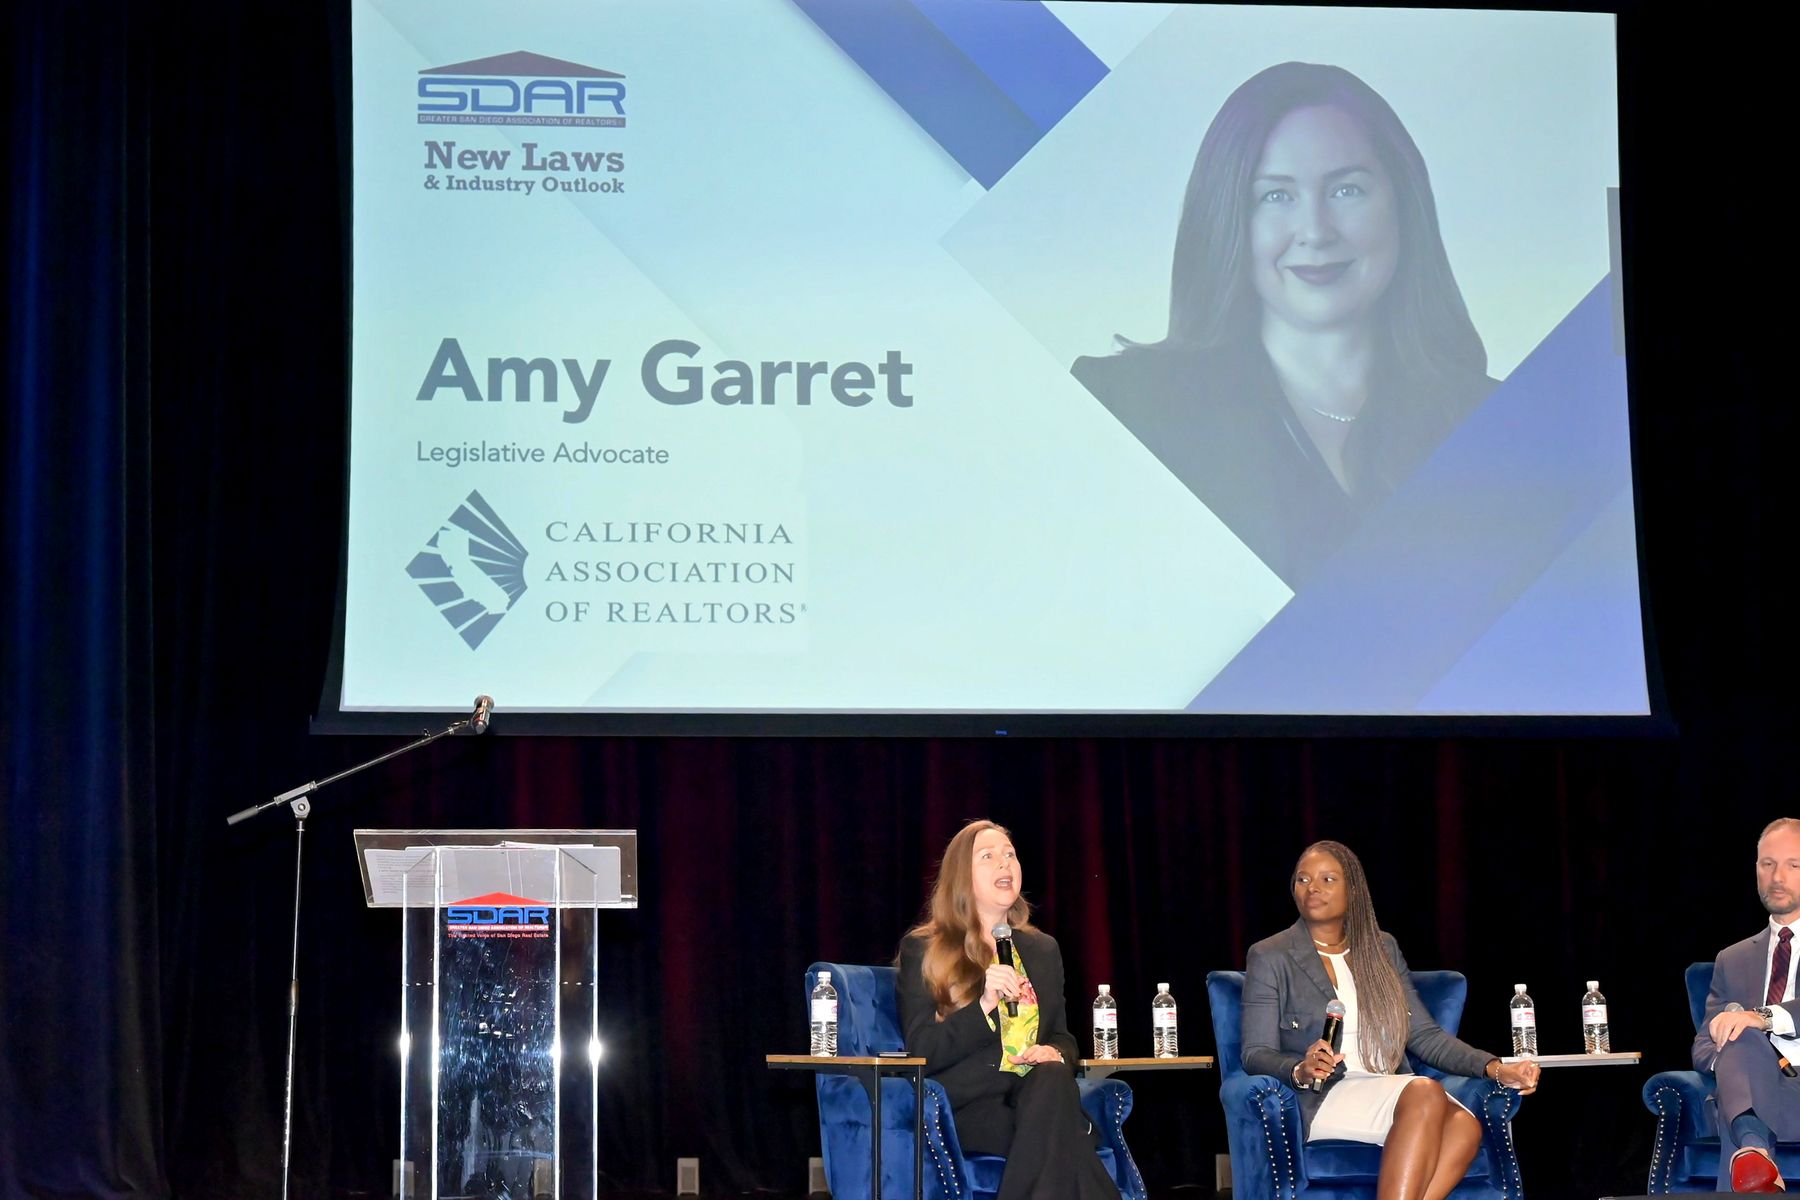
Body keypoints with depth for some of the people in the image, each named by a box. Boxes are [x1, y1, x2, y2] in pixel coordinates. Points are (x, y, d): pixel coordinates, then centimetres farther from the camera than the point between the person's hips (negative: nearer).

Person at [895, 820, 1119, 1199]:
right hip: (965, 1107, -4)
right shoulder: (922, 950, 7)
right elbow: (922, 1051, -3)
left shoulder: (1043, 950, 22)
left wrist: (1055, 1055, -1)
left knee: (1051, 1080, -35)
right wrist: (984, 1004, -17)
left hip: (1038, 1097, 4)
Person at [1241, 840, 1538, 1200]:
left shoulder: (1383, 948, 20)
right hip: (1324, 1102, -4)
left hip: (1392, 1091, 4)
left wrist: (1495, 1068, 0)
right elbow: (1256, 1054, 0)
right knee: (1426, 1094, -35)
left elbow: (1424, 1035, 15)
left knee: (1463, 1125, -32)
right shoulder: (1269, 958, 6)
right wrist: (1300, 1071, -23)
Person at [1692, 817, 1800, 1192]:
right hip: (1757, 1101, 3)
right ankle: (1755, 1152, -58)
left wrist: (1763, 1017, -25)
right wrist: (1728, 1060, -7)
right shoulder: (1733, 960, 28)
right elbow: (1703, 1045, 21)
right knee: (1737, 1036, -33)